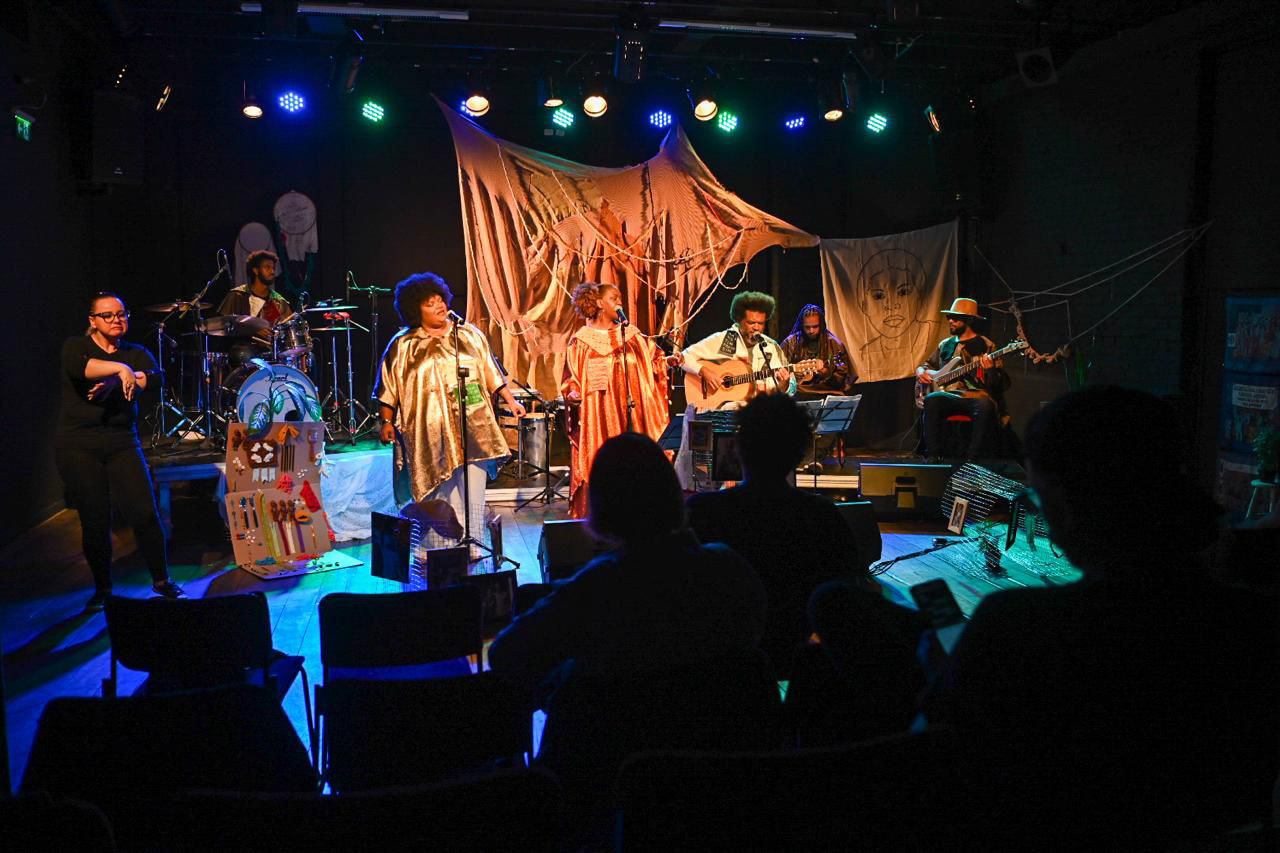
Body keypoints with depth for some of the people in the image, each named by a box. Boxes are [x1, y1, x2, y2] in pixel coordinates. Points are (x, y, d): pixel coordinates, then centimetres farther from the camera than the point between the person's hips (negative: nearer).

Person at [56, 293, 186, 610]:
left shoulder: (136, 353, 10)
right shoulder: (77, 346, 2)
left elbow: (156, 379, -11)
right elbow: (76, 366, -23)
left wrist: (112, 382, -22)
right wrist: (120, 368, -34)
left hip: (123, 443, 2)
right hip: (78, 445, -2)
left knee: (144, 512, -7)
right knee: (95, 520, 2)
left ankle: (161, 580, 9)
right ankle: (102, 588, 20)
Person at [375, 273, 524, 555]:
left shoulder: (470, 334, 11)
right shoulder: (402, 345, 4)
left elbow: (489, 371, 15)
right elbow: (389, 388, 6)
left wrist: (510, 401, 9)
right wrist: (387, 422, 1)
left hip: (473, 428, 2)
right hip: (430, 431, -2)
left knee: (472, 492, 0)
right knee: (435, 493, 0)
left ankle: (472, 548, 10)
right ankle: (436, 551, 12)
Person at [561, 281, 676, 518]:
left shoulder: (630, 335, 12)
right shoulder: (581, 340, 4)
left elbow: (651, 360, 9)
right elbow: (571, 378, 4)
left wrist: (667, 360, -10)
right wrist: (573, 394, -14)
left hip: (629, 414, 3)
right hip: (597, 417, -3)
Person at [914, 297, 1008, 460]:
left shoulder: (985, 346, 6)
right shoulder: (945, 345, 20)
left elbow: (1001, 386, 1)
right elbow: (929, 365, 35)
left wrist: (990, 370, -21)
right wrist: (920, 371, 11)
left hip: (977, 396, -3)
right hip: (949, 396, 3)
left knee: (985, 405, -38)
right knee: (932, 399, -31)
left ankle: (970, 458, -27)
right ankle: (933, 456, -27)